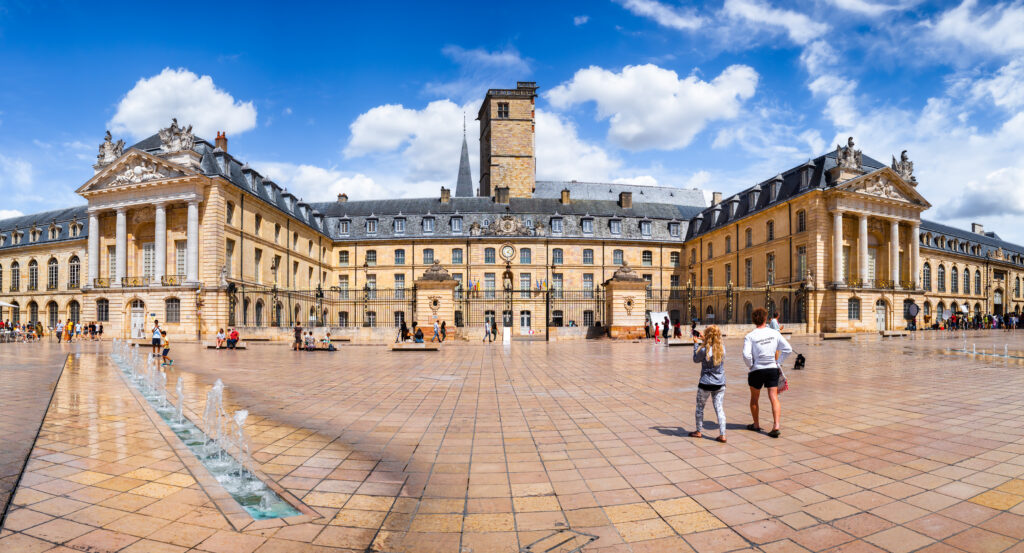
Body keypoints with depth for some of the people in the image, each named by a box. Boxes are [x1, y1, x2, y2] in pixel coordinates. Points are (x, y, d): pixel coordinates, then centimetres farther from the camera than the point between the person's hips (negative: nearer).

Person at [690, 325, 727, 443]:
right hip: (720, 384, 4)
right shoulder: (722, 348, -4)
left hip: (706, 384, -4)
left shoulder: (704, 350, -19)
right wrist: (703, 340, 26)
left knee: (700, 407, 14)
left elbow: (695, 359, 0)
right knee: (719, 408, 8)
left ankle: (698, 432, 27)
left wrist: (696, 344, 5)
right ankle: (722, 435, 4)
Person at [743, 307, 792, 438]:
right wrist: (778, 362, 7)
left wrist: (750, 366, -3)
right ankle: (776, 425, -11)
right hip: (772, 369, 2)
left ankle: (756, 425, 26)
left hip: (757, 370, -2)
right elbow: (788, 349, 0)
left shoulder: (750, 336, -11)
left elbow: (746, 355, -21)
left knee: (754, 398, 15)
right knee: (774, 398, 2)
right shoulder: (774, 333, -1)